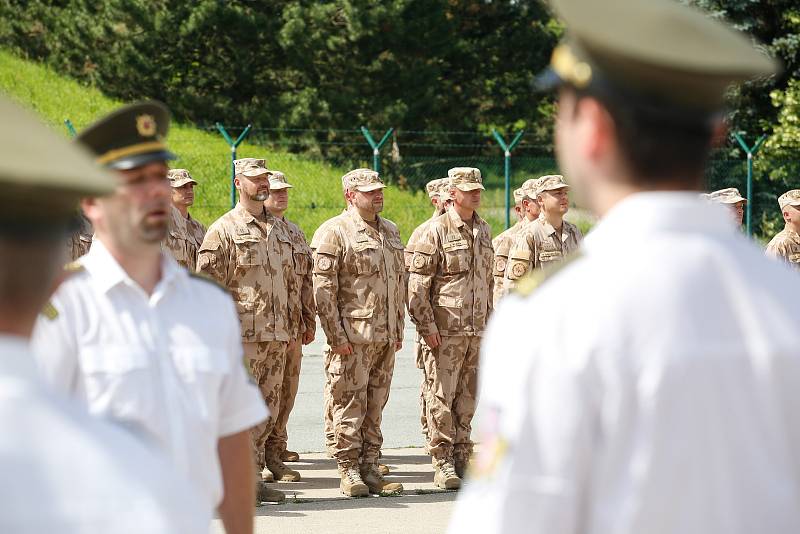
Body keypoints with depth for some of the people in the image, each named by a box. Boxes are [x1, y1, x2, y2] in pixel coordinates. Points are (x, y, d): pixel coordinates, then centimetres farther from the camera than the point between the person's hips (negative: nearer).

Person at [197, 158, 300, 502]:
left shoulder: (279, 229, 17)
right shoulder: (223, 230, -4)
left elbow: (291, 283, 22)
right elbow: (209, 286, -8)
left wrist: (293, 327, 17)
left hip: (278, 335, 6)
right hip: (243, 335, -6)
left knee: (269, 408, 9)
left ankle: (269, 461, 15)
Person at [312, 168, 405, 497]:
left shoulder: (390, 231, 16)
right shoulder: (335, 232, -7)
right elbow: (323, 288, -11)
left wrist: (398, 329, 17)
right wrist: (336, 336, -15)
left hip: (385, 338, 7)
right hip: (353, 338, -7)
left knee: (375, 406, 9)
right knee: (351, 405, -4)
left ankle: (370, 469, 15)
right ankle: (349, 472, 2)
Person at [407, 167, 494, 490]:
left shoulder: (484, 230, 14)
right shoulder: (437, 231, -7)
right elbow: (418, 284, -9)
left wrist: (489, 321, 18)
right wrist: (426, 326, -14)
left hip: (477, 330, 6)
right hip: (446, 330, -6)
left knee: (468, 397, 9)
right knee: (442, 397, -5)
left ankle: (462, 459, 15)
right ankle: (443, 464, -1)